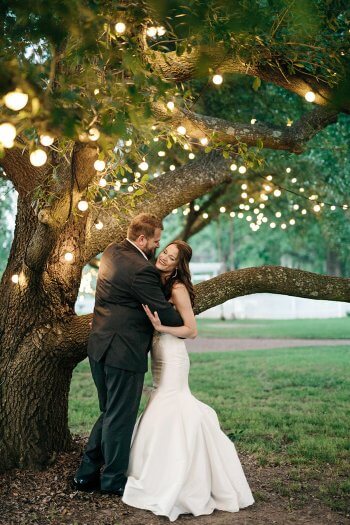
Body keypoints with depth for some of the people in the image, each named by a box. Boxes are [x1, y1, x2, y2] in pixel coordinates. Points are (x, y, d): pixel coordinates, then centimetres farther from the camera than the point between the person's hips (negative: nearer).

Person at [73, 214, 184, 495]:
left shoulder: (112, 251, 8)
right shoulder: (141, 270, -20)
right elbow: (165, 313, -16)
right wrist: (186, 326, 4)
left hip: (100, 347, 9)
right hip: (124, 351, -9)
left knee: (110, 413, 21)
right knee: (121, 416, 6)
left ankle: (87, 472, 26)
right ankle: (114, 479, 20)